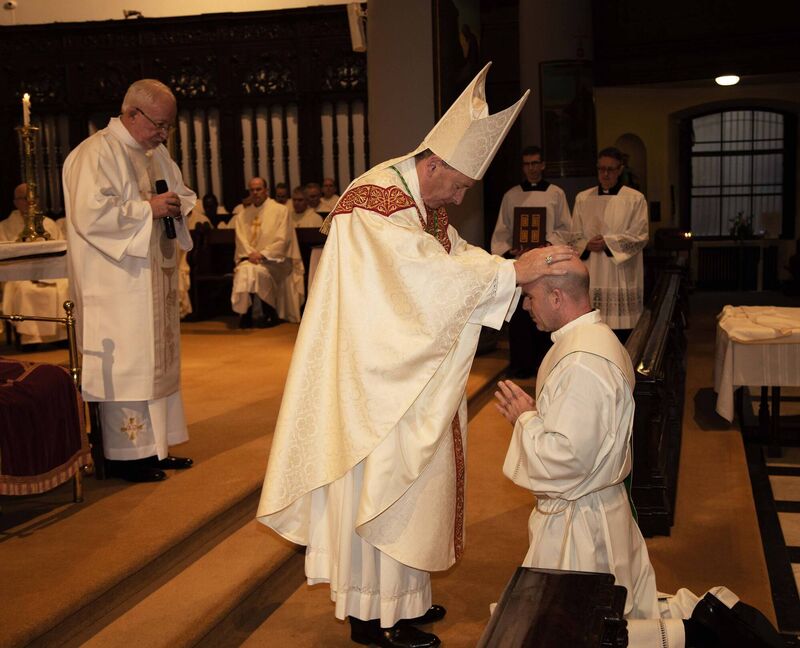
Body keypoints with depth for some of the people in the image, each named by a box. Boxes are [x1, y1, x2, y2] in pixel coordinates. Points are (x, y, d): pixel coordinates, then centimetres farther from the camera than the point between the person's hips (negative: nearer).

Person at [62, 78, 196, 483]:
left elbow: (184, 195, 23)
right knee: (124, 362, -6)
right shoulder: (96, 153, -12)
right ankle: (125, 454, 4)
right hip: (118, 286, -9)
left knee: (157, 358, 12)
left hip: (155, 280, 9)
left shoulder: (156, 154, 15)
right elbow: (90, 214, -23)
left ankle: (152, 446, 21)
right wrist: (147, 208, -19)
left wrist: (176, 203, 0)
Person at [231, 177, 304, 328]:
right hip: (249, 258, 3)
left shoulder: (280, 210, 3)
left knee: (255, 271, -33)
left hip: (273, 259, -3)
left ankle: (270, 314, -18)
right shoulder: (243, 215, 17)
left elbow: (282, 240, -6)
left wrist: (262, 254, -16)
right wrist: (250, 253, -15)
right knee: (243, 271, -31)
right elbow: (241, 239, 6)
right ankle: (247, 314, -20)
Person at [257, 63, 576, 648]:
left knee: (405, 479, 17)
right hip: (375, 378, -10)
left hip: (409, 374, 10)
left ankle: (401, 594, 31)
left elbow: (456, 256, 8)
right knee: (380, 485, 0)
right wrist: (513, 271, -31)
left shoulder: (424, 204, 11)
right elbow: (430, 277, -30)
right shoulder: (375, 202, -21)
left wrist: (522, 269, -8)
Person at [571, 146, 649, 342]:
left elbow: (640, 236, -3)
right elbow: (575, 237, 11)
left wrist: (608, 242, -14)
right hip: (590, 277, 2)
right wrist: (588, 245, -11)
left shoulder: (635, 199, 4)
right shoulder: (582, 199, 12)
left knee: (622, 332, -5)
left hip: (621, 277, -2)